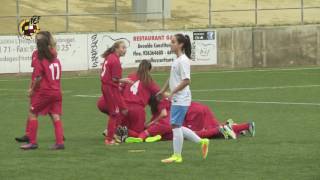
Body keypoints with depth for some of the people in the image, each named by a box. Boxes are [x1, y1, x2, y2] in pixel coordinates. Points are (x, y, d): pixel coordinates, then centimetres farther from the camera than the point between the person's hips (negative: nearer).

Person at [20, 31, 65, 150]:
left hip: (44, 91, -6)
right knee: (56, 116, 5)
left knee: (33, 114, 7)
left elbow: (38, 78, -16)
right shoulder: (55, 58, 6)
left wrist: (33, 90, -2)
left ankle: (33, 142, 6)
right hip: (56, 91, 6)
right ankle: (60, 142, -1)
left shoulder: (39, 59, -12)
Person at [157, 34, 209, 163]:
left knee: (176, 125, -6)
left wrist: (173, 92, -20)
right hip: (176, 99, 10)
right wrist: (163, 90, 24)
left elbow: (186, 81, -23)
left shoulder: (183, 60, -16)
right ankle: (202, 142, 19)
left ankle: (177, 156, 1)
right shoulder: (177, 60, 14)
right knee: (176, 126, 12)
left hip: (181, 98, -10)